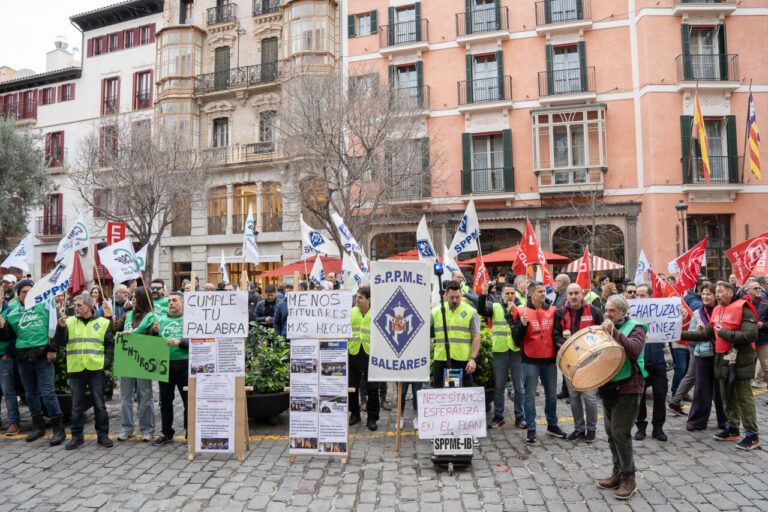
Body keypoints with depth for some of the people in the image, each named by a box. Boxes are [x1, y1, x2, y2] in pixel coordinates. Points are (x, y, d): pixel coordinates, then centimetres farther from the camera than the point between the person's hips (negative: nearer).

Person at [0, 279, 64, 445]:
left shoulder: (44, 305, -2)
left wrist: (53, 349, -8)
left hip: (42, 355, -4)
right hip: (23, 357, 5)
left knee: (47, 392, -6)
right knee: (30, 393, 14)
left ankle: (58, 428, 2)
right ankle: (38, 426, 28)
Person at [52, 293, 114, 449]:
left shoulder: (103, 323, 6)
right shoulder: (69, 322, 9)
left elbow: (110, 344, 7)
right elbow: (58, 343, 3)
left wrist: (106, 362, -4)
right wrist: (61, 327, -12)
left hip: (96, 370, -1)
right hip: (75, 370, 2)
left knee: (99, 404, 4)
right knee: (76, 406, 9)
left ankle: (103, 435, 15)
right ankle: (77, 436, 20)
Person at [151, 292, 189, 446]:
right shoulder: (161, 319, 14)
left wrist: (180, 342, -23)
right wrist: (155, 332, -5)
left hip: (184, 366, -4)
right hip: (164, 367, 4)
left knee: (189, 401, -1)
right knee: (165, 402, 14)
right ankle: (166, 434, 28)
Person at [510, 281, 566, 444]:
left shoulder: (553, 310, 3)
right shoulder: (523, 312, -5)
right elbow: (516, 337, -7)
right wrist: (522, 325, -23)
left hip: (549, 359, 3)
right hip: (531, 360, -3)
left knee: (552, 394, 14)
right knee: (530, 395, 2)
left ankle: (552, 425, 29)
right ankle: (531, 429, 11)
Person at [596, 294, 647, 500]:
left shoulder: (634, 328, -7)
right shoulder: (606, 327, 13)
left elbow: (634, 350, -25)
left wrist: (614, 333, -28)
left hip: (627, 388, -7)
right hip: (608, 387, 7)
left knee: (620, 433, -7)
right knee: (611, 432, 12)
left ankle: (629, 479, 6)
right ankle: (617, 473, 25)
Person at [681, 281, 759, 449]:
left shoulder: (743, 309, -12)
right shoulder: (717, 310, 13)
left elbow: (751, 335, -22)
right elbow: (706, 334, 16)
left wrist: (726, 334, -19)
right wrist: (681, 334, 8)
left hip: (740, 361, -8)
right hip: (722, 360, 8)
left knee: (744, 398, -2)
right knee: (728, 397, 16)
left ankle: (752, 436, 7)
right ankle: (732, 429, 28)